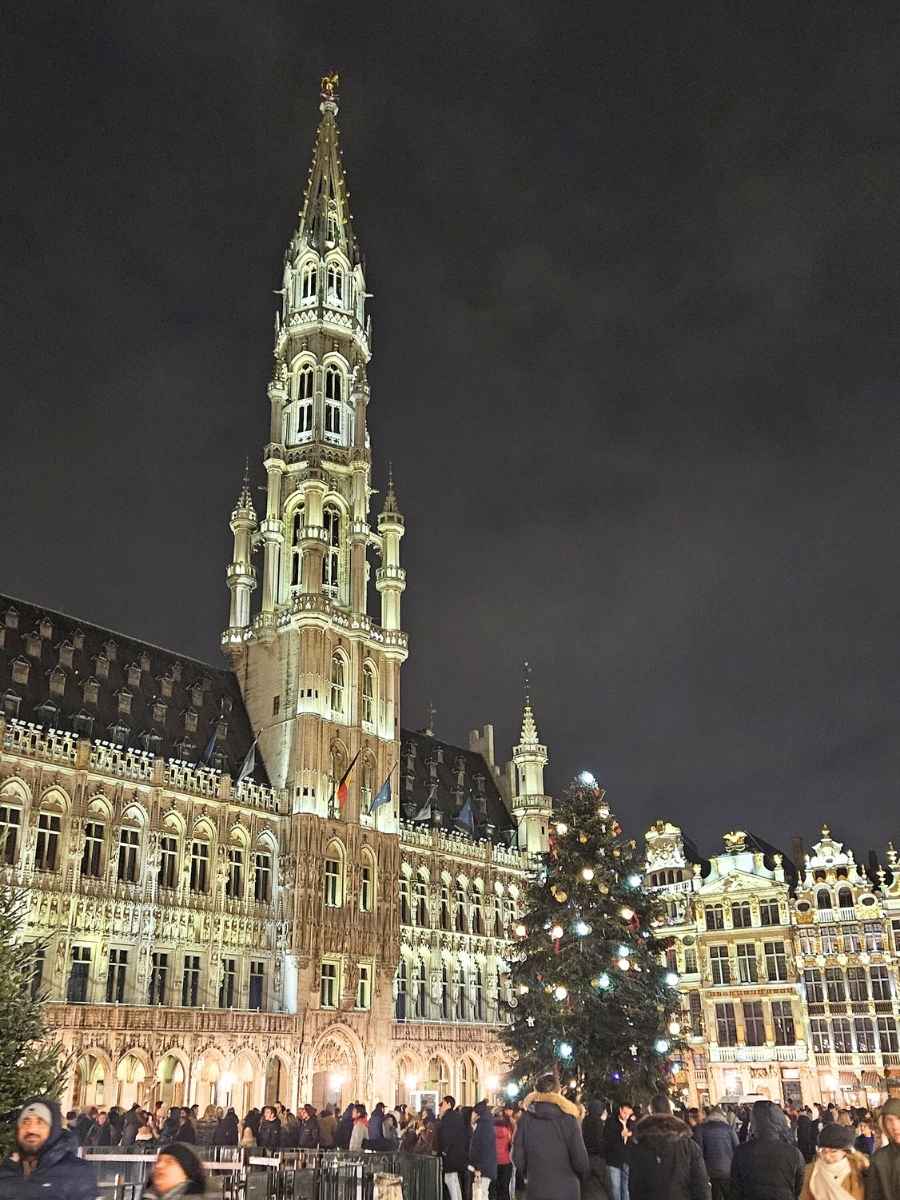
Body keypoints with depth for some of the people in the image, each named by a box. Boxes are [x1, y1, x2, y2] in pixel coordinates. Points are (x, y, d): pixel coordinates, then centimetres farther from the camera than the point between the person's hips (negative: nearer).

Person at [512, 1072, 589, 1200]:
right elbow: (580, 1159, -9)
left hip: (536, 1189, 1)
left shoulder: (526, 1117, -4)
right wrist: (580, 1176, 12)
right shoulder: (568, 1118, -9)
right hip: (566, 1189, -1)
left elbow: (518, 1155, -1)